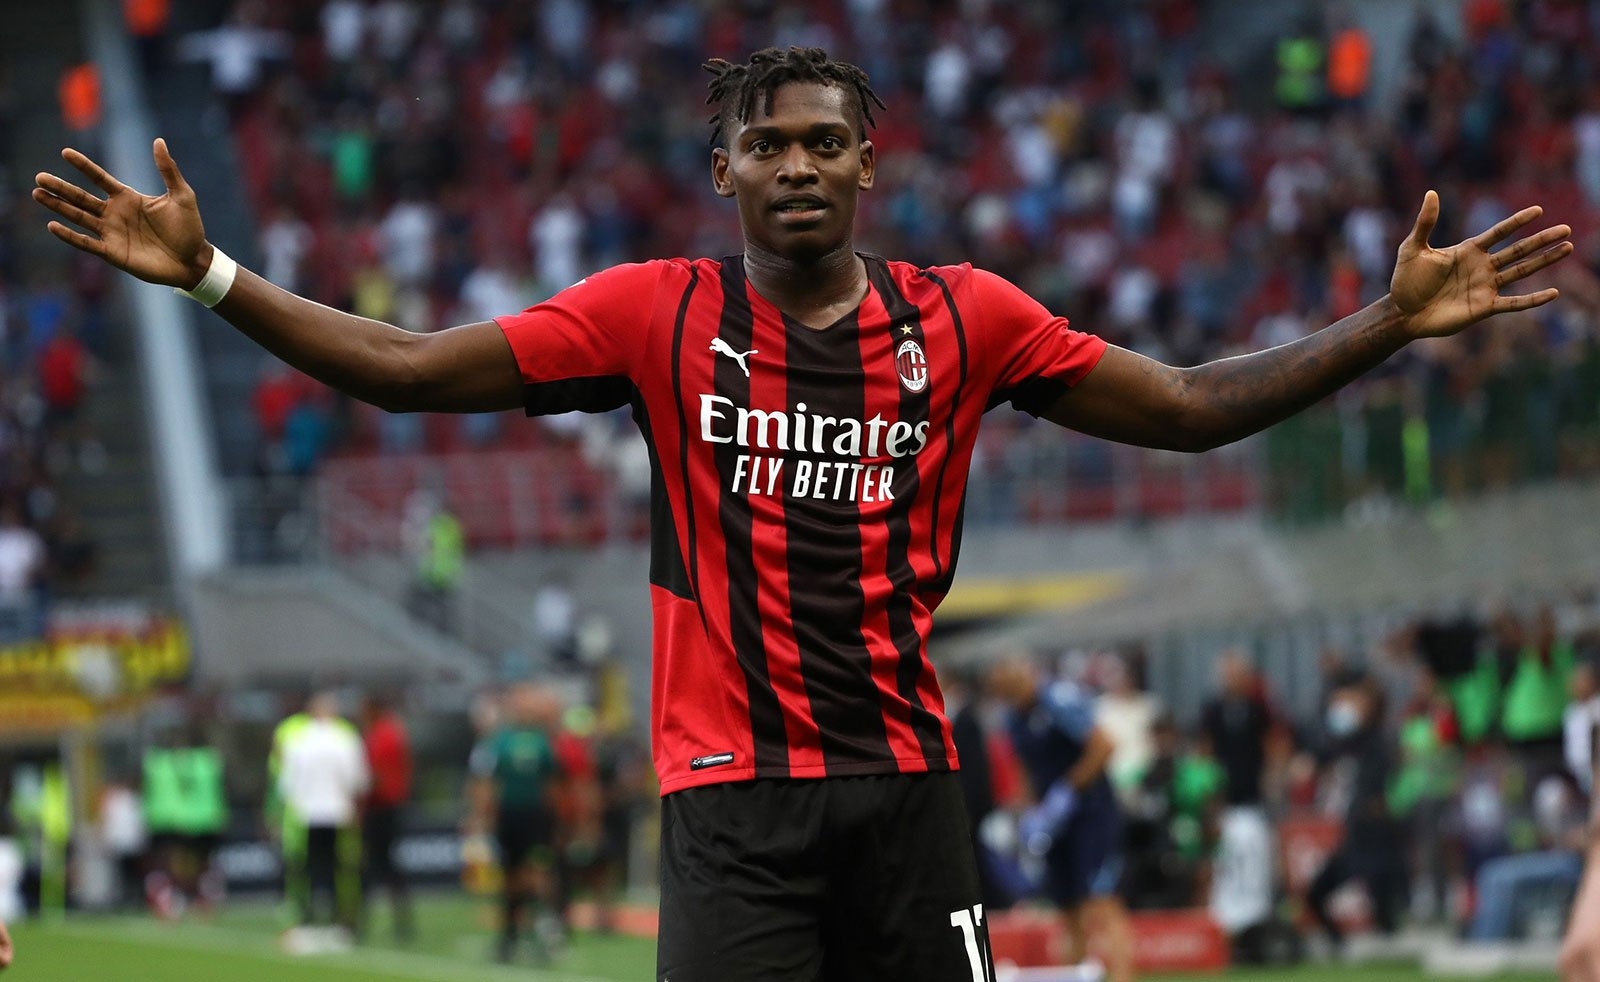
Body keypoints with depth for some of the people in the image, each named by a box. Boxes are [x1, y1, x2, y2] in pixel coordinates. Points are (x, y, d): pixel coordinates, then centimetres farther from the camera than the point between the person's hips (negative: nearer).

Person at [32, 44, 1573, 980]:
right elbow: (409, 371, 1)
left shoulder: (965, 321, 5)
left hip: (907, 779, 2)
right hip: (732, 790, -2)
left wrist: (1390, 322, 0)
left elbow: (1189, 407, 9)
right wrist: (208, 276, -7)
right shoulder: (659, 315, 2)